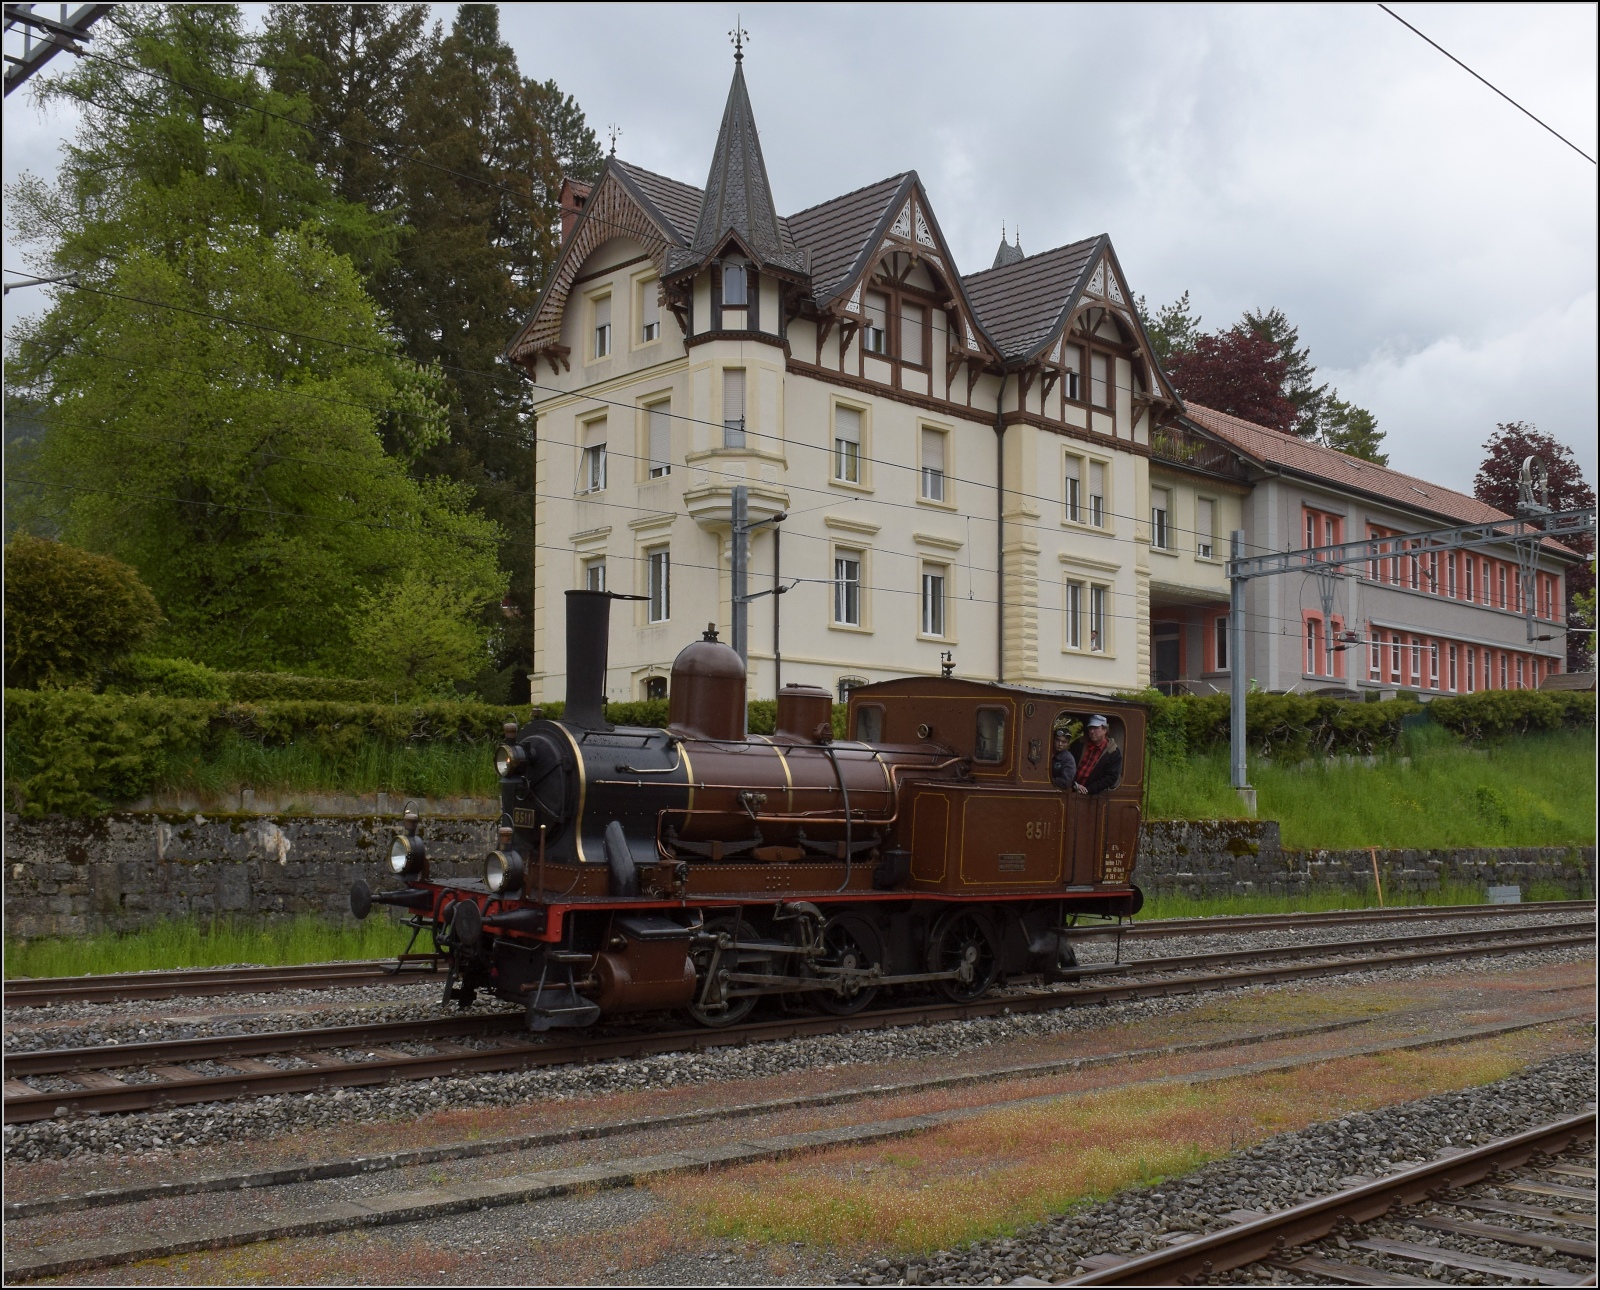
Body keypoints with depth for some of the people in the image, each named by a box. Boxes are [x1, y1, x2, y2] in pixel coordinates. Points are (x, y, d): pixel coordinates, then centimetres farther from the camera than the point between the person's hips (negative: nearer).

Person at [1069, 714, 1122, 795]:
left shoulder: (1114, 752, -1)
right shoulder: (1079, 744, 8)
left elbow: (1111, 778, -5)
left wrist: (1088, 790, -12)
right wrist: (1074, 785, -9)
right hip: (1071, 790, 1)